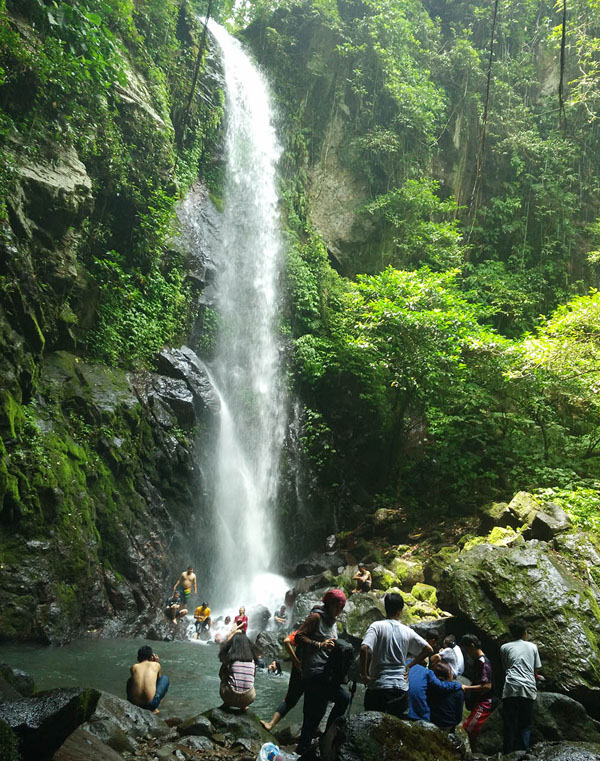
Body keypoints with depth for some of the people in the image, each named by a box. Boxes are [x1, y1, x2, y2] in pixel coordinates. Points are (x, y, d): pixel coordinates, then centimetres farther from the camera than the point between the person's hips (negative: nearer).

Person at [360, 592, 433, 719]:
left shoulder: (377, 626, -6)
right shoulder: (407, 631, 4)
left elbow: (364, 649, -20)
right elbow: (428, 649, 8)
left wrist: (364, 675, -10)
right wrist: (409, 666, 11)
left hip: (378, 686, -2)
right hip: (401, 688, 3)